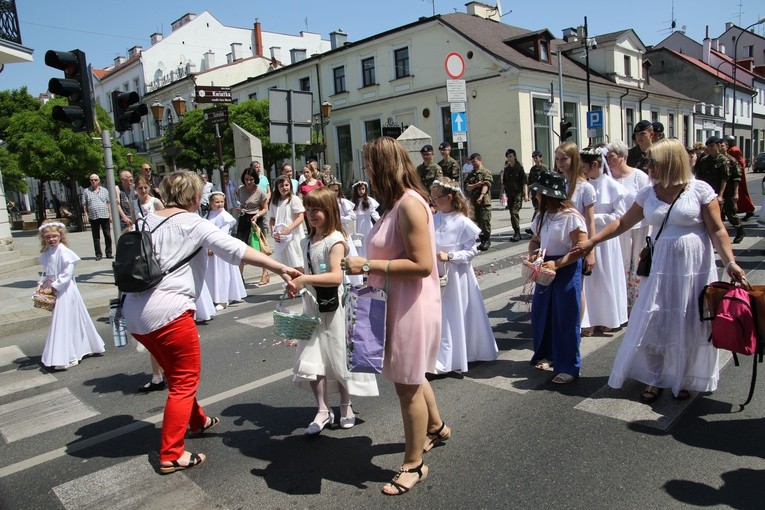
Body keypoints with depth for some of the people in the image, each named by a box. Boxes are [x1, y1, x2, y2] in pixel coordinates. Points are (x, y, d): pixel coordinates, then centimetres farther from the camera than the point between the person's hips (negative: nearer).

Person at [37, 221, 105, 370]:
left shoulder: (63, 251, -16)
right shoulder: (46, 253, 8)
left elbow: (67, 273, -21)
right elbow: (48, 273, 18)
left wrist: (52, 287, -19)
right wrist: (42, 285, 4)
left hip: (65, 291, -8)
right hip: (55, 292, 8)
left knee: (63, 323, -4)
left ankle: (65, 358, 2)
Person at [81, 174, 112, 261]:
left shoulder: (104, 190, 12)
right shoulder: (86, 191, 9)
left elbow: (108, 203, 12)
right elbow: (84, 205, 8)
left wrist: (110, 214, 5)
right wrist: (86, 215, 0)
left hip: (105, 216, 1)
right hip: (93, 217, 0)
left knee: (108, 235, 2)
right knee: (96, 237, 3)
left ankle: (108, 253, 10)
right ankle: (98, 254, 8)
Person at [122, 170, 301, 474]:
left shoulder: (146, 222, 13)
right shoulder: (194, 224, -7)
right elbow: (234, 250, -18)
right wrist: (280, 268, -23)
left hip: (134, 312, 8)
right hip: (168, 311, -8)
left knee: (176, 374, 24)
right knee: (185, 381, 6)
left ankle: (198, 421, 43)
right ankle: (171, 456, 11)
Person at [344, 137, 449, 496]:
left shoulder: (409, 203, -21)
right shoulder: (397, 203, 9)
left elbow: (422, 264, -26)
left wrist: (368, 265, -25)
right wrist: (368, 266, 4)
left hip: (412, 307, -10)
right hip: (397, 303, 10)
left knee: (408, 384, 4)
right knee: (411, 377, 25)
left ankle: (413, 464, 24)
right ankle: (436, 427, 50)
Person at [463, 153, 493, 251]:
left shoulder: (486, 172, 0)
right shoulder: (470, 174, 18)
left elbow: (486, 185, -13)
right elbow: (466, 187, 7)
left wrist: (481, 196, -27)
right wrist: (476, 185, -10)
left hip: (484, 201, -6)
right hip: (473, 201, 6)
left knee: (485, 221, -6)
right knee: (477, 221, 8)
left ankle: (487, 240, 4)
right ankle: (482, 239, 17)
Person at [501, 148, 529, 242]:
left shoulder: (519, 168, -4)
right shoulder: (506, 169, 10)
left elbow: (525, 181, -7)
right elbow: (504, 182, 16)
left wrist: (526, 194, -12)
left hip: (518, 194, -5)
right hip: (509, 194, 5)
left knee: (514, 212, -15)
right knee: (512, 214, 8)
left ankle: (517, 233, -8)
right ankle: (516, 233, 16)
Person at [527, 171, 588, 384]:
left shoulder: (570, 216, -16)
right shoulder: (542, 216, 9)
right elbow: (534, 240, 17)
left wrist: (556, 264, -24)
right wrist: (533, 253, -5)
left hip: (566, 270, -7)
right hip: (546, 269, 8)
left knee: (566, 318, 1)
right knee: (541, 313, 13)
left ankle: (569, 366, 14)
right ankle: (546, 355, 32)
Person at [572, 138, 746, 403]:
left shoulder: (700, 190, -6)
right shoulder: (648, 194, 4)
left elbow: (717, 230, -6)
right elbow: (622, 223, 10)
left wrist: (730, 262, -15)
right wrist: (591, 241, 5)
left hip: (695, 269, -3)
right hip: (661, 267, 3)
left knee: (691, 326, 7)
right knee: (653, 323, 2)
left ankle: (684, 379, 27)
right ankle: (655, 379, 20)